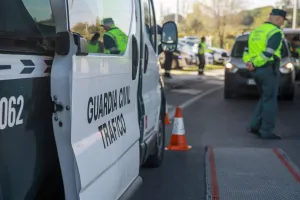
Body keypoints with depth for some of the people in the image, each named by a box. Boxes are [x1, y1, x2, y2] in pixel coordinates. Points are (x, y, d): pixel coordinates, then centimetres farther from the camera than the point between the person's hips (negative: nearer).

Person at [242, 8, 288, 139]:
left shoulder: (256, 31, 16)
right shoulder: (276, 32, -11)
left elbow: (247, 50, 11)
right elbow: (268, 53, -21)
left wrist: (248, 62, -4)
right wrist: (254, 64, -16)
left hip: (256, 70, 8)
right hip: (268, 69, -8)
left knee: (265, 98, 18)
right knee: (270, 100, 0)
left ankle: (255, 125, 12)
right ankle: (266, 132, 2)